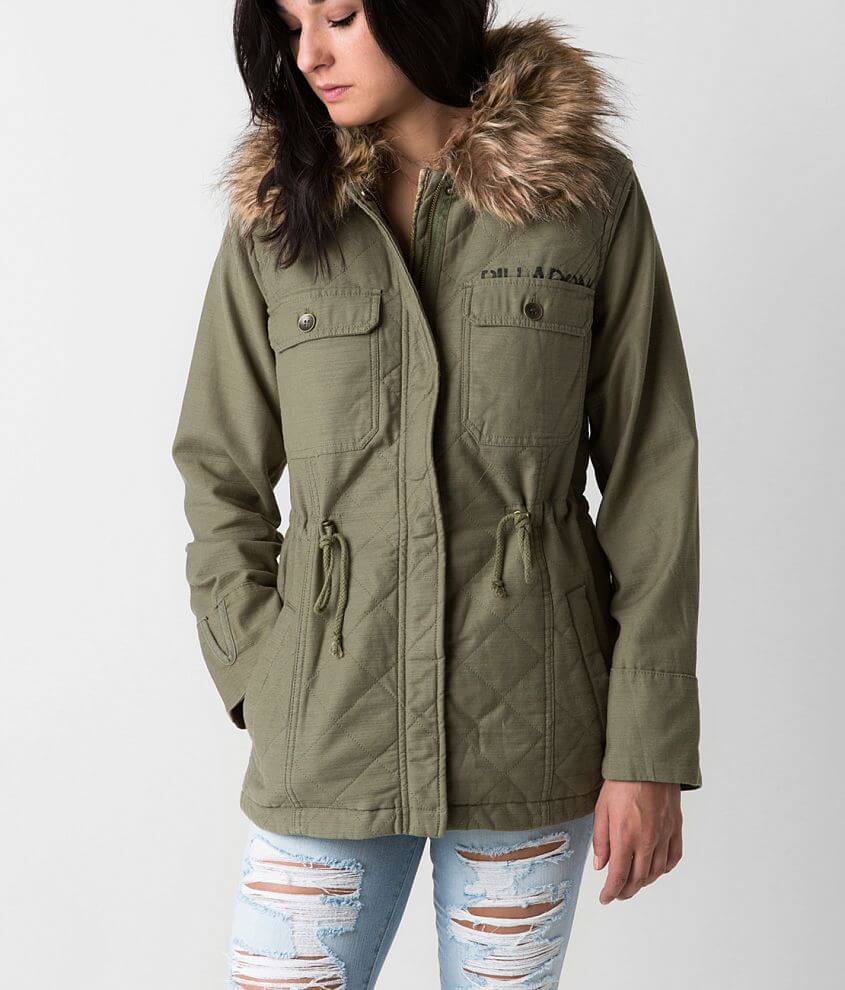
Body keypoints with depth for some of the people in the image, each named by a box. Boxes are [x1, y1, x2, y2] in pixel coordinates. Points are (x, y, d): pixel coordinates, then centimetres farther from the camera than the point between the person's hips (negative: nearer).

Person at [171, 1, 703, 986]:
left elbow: (651, 479, -2)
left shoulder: (590, 192, -2)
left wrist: (649, 750, -6)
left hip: (529, 722, -1)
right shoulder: (276, 212, 3)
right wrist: (263, 673, -2)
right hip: (329, 726, 1)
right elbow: (218, 474, 9)